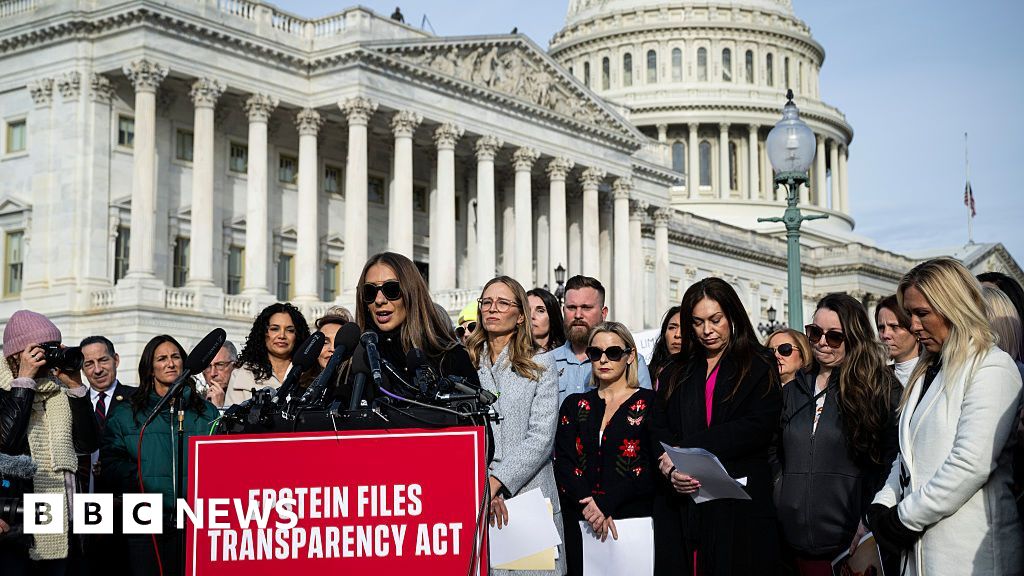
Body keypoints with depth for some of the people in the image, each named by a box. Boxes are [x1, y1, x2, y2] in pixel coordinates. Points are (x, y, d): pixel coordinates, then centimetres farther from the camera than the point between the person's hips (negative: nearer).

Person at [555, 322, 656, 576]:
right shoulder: (574, 404, 13)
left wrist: (605, 502, -17)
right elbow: (562, 463, 3)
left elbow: (652, 468, -6)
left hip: (633, 518, -3)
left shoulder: (649, 403, 3)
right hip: (580, 522, 3)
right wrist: (588, 504, -14)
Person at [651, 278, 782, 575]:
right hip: (681, 503, 3)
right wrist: (671, 472, -14)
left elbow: (758, 427, -8)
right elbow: (658, 432, 9)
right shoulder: (676, 373, 18)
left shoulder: (759, 367, 7)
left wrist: (686, 448, -13)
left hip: (740, 503, -3)